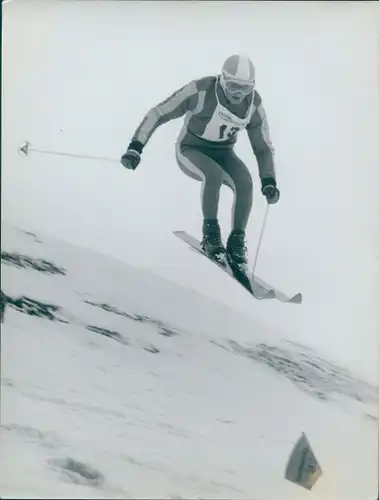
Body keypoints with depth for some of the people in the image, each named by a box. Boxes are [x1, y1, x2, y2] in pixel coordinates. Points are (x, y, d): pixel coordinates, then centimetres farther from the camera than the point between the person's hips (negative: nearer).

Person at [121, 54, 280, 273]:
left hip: (223, 152, 4)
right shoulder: (201, 90, -23)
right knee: (214, 175, -36)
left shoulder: (254, 104, -11)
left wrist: (269, 182, -15)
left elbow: (263, 147, -2)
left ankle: (237, 241, -8)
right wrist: (135, 147, -25)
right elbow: (159, 113, -18)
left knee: (245, 183, -26)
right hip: (191, 150, -3)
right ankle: (211, 233, -16)